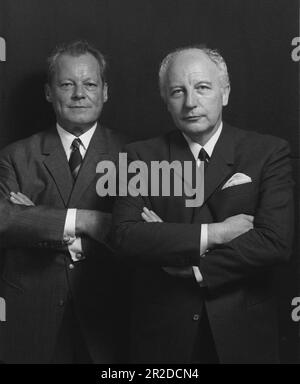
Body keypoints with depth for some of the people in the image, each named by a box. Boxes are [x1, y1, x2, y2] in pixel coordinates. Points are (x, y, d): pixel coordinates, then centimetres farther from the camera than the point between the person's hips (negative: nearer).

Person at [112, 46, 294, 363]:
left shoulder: (269, 153, -4)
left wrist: (190, 266, -15)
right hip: (161, 332, 1)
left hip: (242, 330, 0)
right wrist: (212, 234, -20)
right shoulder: (142, 156, -2)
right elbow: (125, 236, -14)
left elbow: (275, 242, -14)